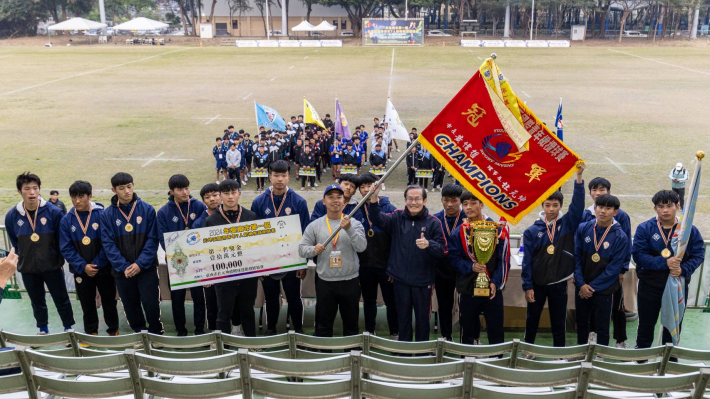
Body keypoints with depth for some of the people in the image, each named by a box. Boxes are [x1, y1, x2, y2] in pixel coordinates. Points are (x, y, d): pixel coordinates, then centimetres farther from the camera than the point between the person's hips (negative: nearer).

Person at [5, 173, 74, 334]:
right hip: (28, 269, 2)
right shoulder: (12, 216, -7)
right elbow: (15, 243, 9)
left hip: (52, 266, -2)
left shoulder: (54, 212, -14)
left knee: (61, 300, 10)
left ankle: (69, 328, 28)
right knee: (37, 302, 19)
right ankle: (43, 329, 38)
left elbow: (62, 240, -5)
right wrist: (25, 259, 11)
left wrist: (59, 260, 0)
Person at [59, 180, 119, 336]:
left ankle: (113, 330, 28)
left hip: (104, 269, -2)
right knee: (87, 304, 14)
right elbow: (66, 248, -3)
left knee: (109, 302, 10)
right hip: (81, 271, 2)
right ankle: (91, 332, 31)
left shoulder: (102, 215, -11)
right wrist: (83, 266, -12)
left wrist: (97, 265, -15)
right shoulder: (66, 220, -2)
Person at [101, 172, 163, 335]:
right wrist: (123, 267, -13)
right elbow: (108, 244, -3)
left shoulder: (147, 209, -4)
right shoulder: (107, 215, -1)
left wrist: (140, 263, -14)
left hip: (147, 268, -2)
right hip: (122, 270, 2)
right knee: (131, 307, 13)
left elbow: (153, 239, -6)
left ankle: (156, 335, 18)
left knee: (151, 304, -2)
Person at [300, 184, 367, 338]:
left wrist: (349, 229, -30)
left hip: (350, 281, 0)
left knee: (351, 324, 14)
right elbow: (301, 249, 1)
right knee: (323, 325, 12)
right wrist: (314, 250, -20)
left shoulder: (354, 223, -2)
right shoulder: (315, 225, 1)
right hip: (325, 282, 1)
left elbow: (361, 247, -16)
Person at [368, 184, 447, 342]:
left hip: (423, 281, -1)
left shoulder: (433, 222, -5)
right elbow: (378, 220, -18)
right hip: (400, 279, 2)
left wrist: (429, 244, -30)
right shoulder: (397, 218, 0)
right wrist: (374, 200, -35)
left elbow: (442, 251, -9)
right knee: (403, 318, 15)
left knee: (422, 319, 11)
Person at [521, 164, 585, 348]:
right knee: (532, 321, 14)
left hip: (559, 284, 0)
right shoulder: (532, 231, -6)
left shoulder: (568, 224, -3)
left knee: (558, 324, 11)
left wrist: (579, 177, -29)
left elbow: (578, 204, -18)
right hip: (537, 284, 0)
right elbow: (527, 261, -5)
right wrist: (527, 286, -7)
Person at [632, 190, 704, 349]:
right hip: (649, 286, -1)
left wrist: (683, 270, -23)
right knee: (646, 325, 14)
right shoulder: (644, 228, -11)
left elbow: (698, 255, -5)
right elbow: (638, 255, -17)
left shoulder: (690, 230, -5)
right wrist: (664, 263, -28)